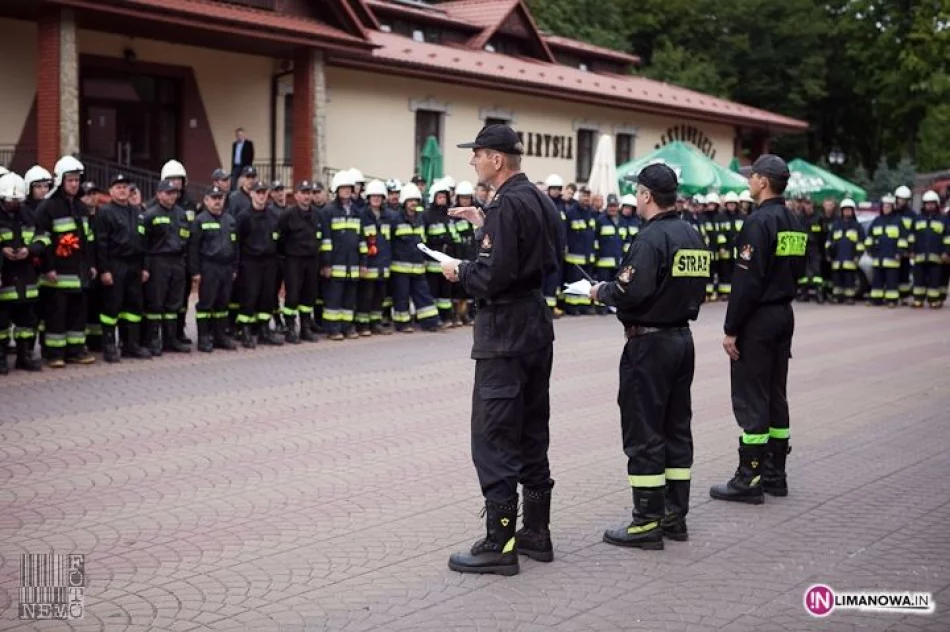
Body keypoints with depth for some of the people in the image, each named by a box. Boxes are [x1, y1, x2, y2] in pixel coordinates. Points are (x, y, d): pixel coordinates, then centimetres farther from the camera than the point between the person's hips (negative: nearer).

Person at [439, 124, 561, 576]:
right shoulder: (539, 199, 11)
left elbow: (494, 277, -24)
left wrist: (459, 271, -6)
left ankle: (500, 544, -2)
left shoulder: (507, 204, -18)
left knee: (493, 436, -5)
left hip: (505, 331, -10)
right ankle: (536, 531, 24)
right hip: (537, 322, 10)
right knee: (531, 429, 16)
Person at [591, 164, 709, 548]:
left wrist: (602, 291, -6)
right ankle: (675, 515, 21)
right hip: (683, 337, 9)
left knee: (643, 433, -2)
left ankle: (648, 522, 2)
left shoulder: (651, 236, -17)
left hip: (650, 343, -9)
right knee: (677, 428, 14)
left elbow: (633, 292, -26)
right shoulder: (693, 236, 9)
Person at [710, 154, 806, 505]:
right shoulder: (795, 224, 11)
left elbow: (747, 280, -20)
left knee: (750, 399, -4)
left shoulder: (760, 221, -17)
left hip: (757, 319, -9)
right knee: (775, 395, 14)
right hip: (784, 315, 9)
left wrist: (731, 329, -17)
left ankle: (749, 479, 0)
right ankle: (774, 473, 20)